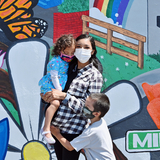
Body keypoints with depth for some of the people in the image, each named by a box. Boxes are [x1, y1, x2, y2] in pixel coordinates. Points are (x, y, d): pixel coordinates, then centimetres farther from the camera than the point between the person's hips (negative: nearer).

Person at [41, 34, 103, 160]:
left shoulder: (95, 75, -5)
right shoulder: (69, 67, 10)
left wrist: (63, 96, -21)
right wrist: (46, 96, -2)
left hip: (74, 130, -5)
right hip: (56, 125, 5)